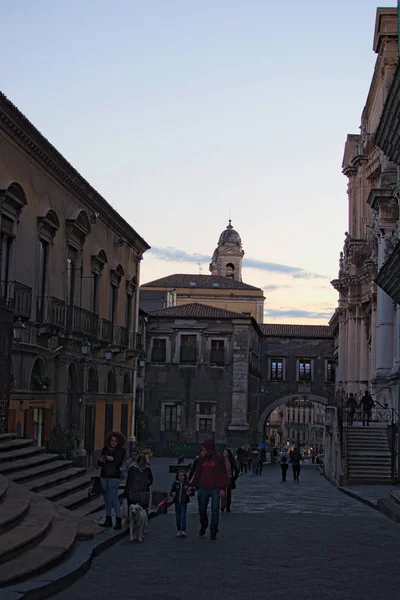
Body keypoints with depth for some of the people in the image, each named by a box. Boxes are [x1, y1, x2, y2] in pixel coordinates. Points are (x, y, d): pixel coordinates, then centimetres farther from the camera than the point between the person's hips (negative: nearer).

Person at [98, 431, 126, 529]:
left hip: (114, 477, -5)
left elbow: (119, 463, -11)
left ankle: (118, 521, -8)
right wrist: (101, 460, -10)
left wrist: (113, 459, -26)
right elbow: (99, 463, 11)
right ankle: (108, 520, 17)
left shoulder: (121, 451, -2)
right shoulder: (105, 449, 11)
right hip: (104, 476, 5)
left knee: (114, 498, -11)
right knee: (107, 498, 9)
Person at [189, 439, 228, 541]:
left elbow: (223, 474, -5)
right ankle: (203, 526, 34)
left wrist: (223, 488, -10)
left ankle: (213, 531, 7)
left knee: (215, 510, -3)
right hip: (203, 489, 4)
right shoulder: (202, 459, 7)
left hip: (215, 489, -4)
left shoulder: (219, 459, -5)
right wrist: (192, 485, 8)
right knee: (202, 509, 11)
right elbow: (197, 473, 12)